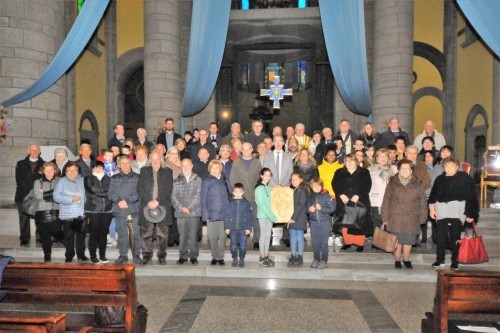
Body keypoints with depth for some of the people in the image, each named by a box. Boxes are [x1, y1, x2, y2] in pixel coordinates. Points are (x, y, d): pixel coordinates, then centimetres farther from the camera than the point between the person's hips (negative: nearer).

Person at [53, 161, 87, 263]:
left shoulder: (82, 180, 11)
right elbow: (56, 197, -8)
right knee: (69, 237, 3)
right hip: (67, 215, -3)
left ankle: (81, 255, 20)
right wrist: (71, 199, -13)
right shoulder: (62, 181, 0)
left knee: (81, 236, 7)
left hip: (81, 214, 3)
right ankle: (69, 256, 17)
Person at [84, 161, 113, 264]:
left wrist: (99, 192, -4)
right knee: (94, 233, -3)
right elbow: (93, 190, -8)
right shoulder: (88, 179, 7)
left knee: (104, 233, 6)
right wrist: (106, 192, -2)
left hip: (107, 210, 3)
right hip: (93, 210, -3)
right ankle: (93, 257, 6)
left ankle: (102, 256, 14)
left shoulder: (108, 179, 16)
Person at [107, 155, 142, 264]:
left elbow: (138, 193, -4)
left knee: (136, 233, -1)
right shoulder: (115, 178, 14)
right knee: (121, 233, 7)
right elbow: (110, 193, 7)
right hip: (119, 210, 2)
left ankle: (136, 255, 9)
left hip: (134, 209, -2)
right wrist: (118, 201, -11)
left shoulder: (136, 177, 5)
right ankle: (123, 255, 17)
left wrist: (127, 201, -13)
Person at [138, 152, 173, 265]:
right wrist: (149, 201, -9)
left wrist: (157, 201, -9)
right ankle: (147, 255, 13)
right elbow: (139, 188, 3)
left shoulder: (167, 172, 10)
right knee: (146, 233, 2)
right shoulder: (144, 171, 14)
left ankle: (162, 256, 10)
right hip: (146, 206, 1)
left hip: (162, 206, -1)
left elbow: (169, 189, 1)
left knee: (162, 234, -1)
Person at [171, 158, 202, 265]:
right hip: (180, 213, 2)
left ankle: (193, 256, 11)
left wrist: (189, 207, -9)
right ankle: (183, 256, 16)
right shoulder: (177, 181, 12)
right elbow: (174, 197, 5)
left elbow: (198, 196, -2)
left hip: (194, 212, -1)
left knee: (193, 235, -1)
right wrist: (181, 207, -8)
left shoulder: (198, 180, 6)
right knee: (182, 235, 4)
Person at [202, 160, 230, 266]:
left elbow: (226, 196, 10)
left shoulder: (223, 180, 9)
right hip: (212, 214, -2)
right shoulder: (206, 181, 0)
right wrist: (205, 215, -8)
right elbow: (203, 199, -2)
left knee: (222, 237, 4)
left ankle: (221, 257, 17)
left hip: (223, 214, 2)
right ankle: (215, 257, 18)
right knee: (212, 237, 3)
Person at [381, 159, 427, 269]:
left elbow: (422, 201, 4)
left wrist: (422, 217, 1)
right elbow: (386, 200, 1)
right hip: (395, 218, -1)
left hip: (411, 219, 1)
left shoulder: (418, 183, 1)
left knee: (408, 241, 8)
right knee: (397, 240, 4)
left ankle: (406, 259, 29)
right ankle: (397, 260, 24)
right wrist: (385, 217, -1)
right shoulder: (392, 183, -1)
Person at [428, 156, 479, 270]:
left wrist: (471, 214, -8)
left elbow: (471, 196, -4)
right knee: (441, 236, 6)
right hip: (442, 211, 3)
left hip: (457, 212, -3)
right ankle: (440, 260, 17)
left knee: (455, 237, 4)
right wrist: (432, 207, 6)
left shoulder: (465, 178, -2)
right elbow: (433, 195, 14)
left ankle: (455, 262, 15)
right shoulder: (440, 179, 10)